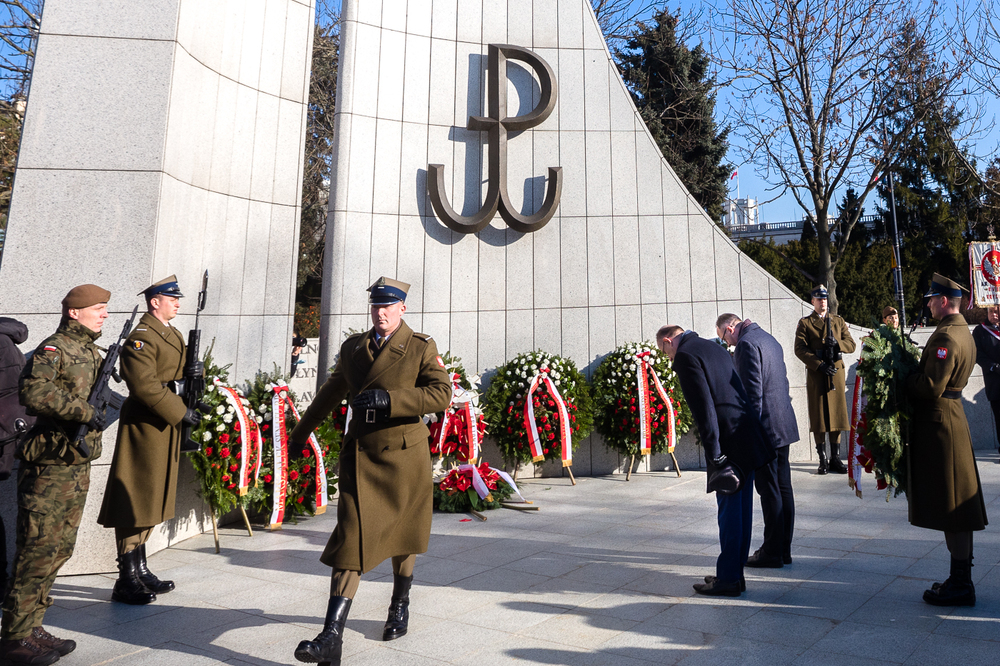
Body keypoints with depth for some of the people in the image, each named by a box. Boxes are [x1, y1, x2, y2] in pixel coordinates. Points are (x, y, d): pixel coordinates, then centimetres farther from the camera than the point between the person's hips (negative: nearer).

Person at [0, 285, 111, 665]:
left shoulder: (92, 353, 17)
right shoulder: (53, 349, -10)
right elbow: (34, 393, -26)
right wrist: (84, 410, -25)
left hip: (79, 466, 9)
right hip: (49, 466, -9)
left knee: (60, 549, 13)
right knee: (38, 550, -3)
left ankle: (32, 628, 24)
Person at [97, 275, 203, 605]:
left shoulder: (173, 335, 15)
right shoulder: (140, 338, -15)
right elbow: (145, 385, -23)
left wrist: (192, 374, 2)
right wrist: (180, 413, -21)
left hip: (166, 427, 10)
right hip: (144, 427, -9)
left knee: (152, 500, 16)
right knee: (135, 501, -2)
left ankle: (141, 570, 27)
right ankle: (126, 581, 7)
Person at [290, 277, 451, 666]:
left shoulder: (421, 348, -3)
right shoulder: (353, 347, 10)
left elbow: (441, 394, -18)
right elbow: (331, 393, 22)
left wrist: (388, 398, -27)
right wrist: (301, 431, 29)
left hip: (404, 456, -2)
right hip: (360, 456, 2)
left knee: (401, 534, 14)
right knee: (351, 538, -6)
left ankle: (400, 605, 39)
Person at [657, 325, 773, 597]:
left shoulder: (685, 356, -10)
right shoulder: (715, 347, 18)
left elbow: (704, 407, -18)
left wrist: (715, 456, -17)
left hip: (729, 440, -9)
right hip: (748, 438, 9)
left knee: (729, 510, 0)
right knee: (741, 508, 15)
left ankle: (728, 579, 10)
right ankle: (735, 573, 26)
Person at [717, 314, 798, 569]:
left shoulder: (746, 344, -13)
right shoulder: (770, 340, 17)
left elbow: (753, 391, -19)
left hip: (766, 427, -10)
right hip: (784, 425, 10)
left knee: (770, 492, -2)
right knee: (784, 489, 12)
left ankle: (773, 553, 6)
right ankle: (783, 550, 21)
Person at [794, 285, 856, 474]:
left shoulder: (838, 321, 16)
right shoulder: (804, 323, 5)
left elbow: (851, 345, 9)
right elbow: (800, 349, -6)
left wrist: (837, 343, -13)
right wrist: (819, 365, -16)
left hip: (836, 373, 3)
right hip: (816, 375, -3)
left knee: (837, 415, 3)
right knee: (818, 418, -1)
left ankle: (835, 459, 12)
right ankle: (822, 461, 5)